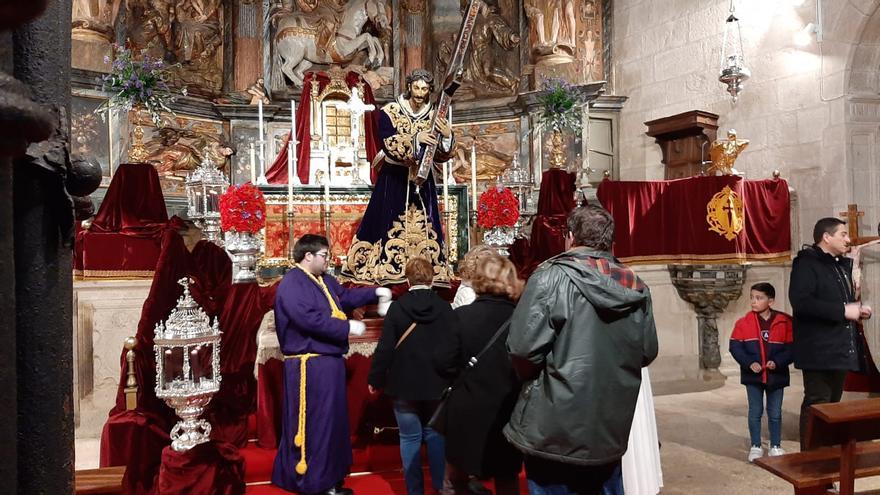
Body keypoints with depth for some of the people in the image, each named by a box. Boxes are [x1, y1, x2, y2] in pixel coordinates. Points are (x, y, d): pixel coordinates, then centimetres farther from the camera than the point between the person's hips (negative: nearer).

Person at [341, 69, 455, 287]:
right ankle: (381, 270, 4)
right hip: (393, 179, -3)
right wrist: (416, 138, -31)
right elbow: (387, 142, -20)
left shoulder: (433, 116, 4)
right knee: (390, 225, -3)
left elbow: (441, 156, 1)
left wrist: (447, 137, -18)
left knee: (423, 227, 2)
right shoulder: (390, 112, -5)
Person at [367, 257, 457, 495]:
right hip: (437, 384, 2)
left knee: (410, 438, 9)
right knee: (435, 435, 15)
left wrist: (375, 379, 2)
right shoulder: (445, 308, -6)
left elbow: (385, 348, -9)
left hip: (404, 385, -1)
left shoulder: (397, 307, -10)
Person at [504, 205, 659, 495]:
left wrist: (533, 377, 1)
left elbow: (523, 347, -21)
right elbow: (647, 352, 8)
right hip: (611, 429, 5)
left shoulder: (551, 276, -15)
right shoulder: (635, 286, 2)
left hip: (554, 431, -5)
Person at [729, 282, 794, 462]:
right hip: (753, 375, 0)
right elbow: (735, 346, -6)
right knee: (755, 412, 9)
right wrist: (749, 363, -18)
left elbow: (791, 347, -5)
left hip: (776, 375, 0)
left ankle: (775, 446, 27)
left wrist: (777, 362, -19)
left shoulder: (784, 322, -6)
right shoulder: (743, 322, -5)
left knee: (775, 413, 12)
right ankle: (756, 446, 20)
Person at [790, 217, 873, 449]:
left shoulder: (843, 264, 18)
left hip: (841, 349, 9)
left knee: (833, 404, 16)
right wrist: (843, 311, -22)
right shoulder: (807, 263, -12)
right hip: (819, 351, -9)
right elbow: (800, 301, -25)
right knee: (817, 405, -6)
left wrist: (857, 308, 7)